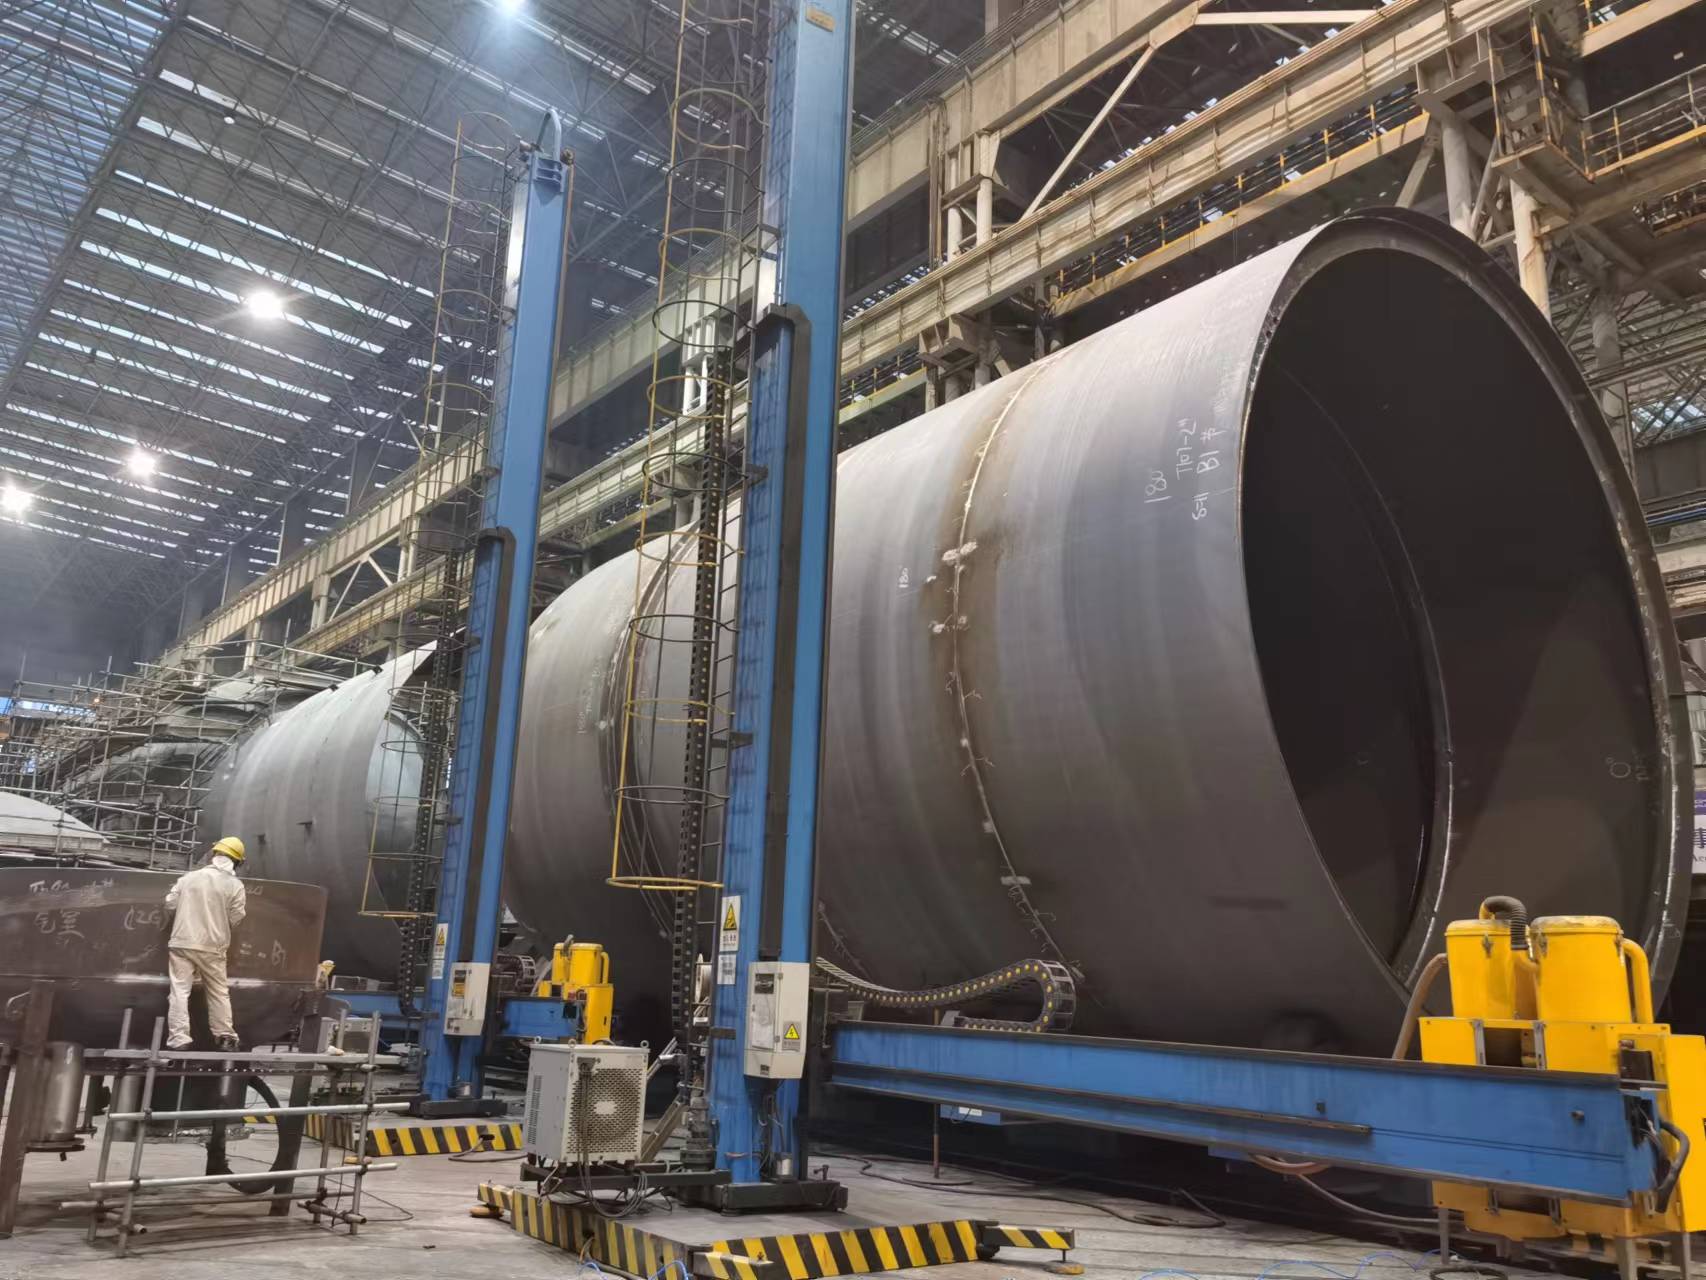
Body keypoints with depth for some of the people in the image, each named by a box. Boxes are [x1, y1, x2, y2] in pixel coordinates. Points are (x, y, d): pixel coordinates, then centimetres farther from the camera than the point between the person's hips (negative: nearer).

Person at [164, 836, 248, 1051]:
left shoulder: (189, 877, 2)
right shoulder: (234, 885, -4)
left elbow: (170, 904, 6)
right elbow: (235, 919, -1)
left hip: (182, 942, 1)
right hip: (212, 947, 0)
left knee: (180, 991, 2)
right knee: (219, 992, 12)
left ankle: (178, 1039, -5)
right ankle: (225, 1037, 15)